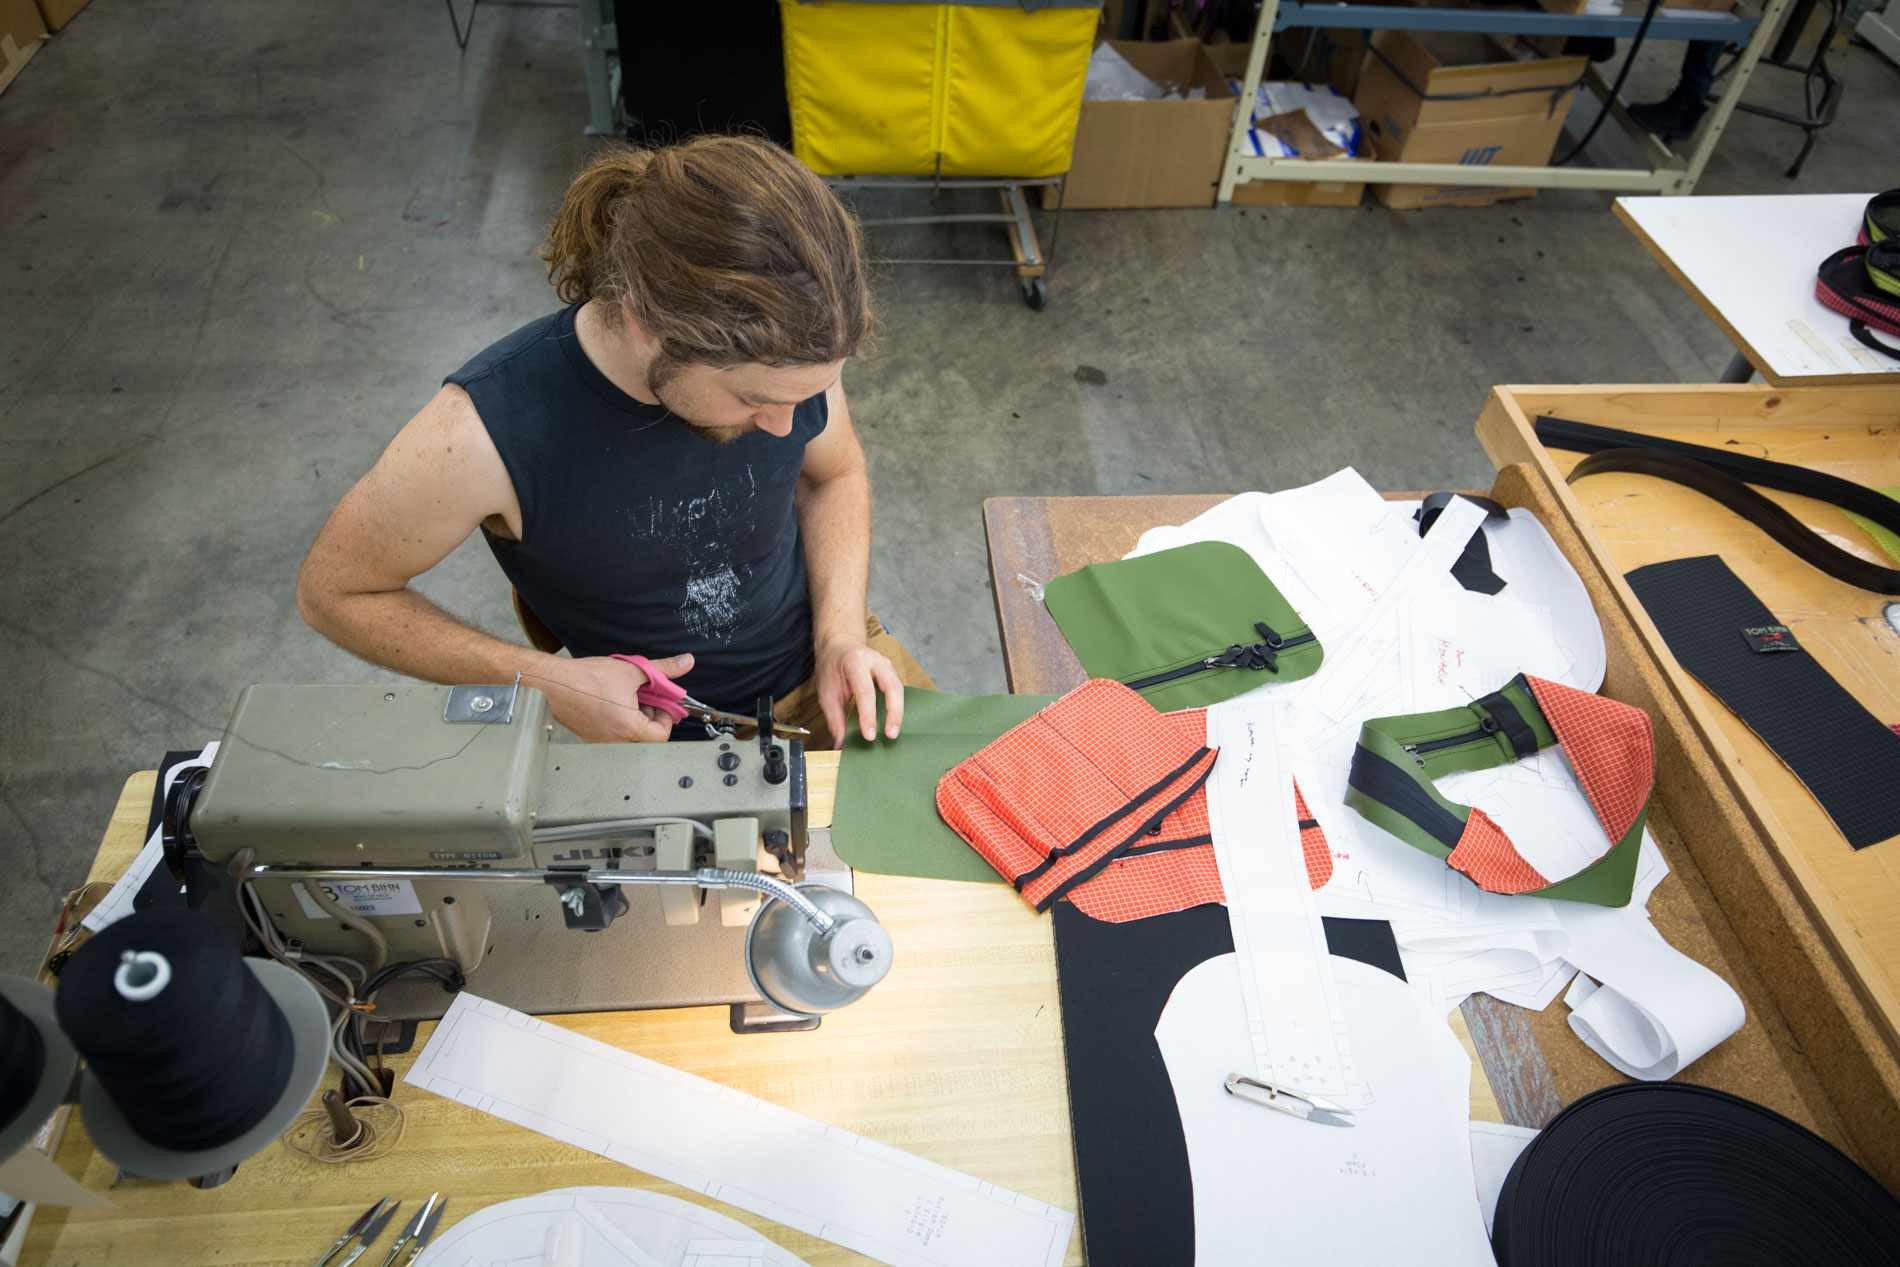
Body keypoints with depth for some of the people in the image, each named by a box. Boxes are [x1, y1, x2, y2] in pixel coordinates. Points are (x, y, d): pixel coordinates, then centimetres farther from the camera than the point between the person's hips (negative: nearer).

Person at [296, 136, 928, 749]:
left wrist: (841, 632, -11)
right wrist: (545, 680, -20)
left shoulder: (785, 358, -20)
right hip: (665, 725, -3)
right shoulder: (485, 432, -30)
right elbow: (331, 593, -12)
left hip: (818, 661, 4)